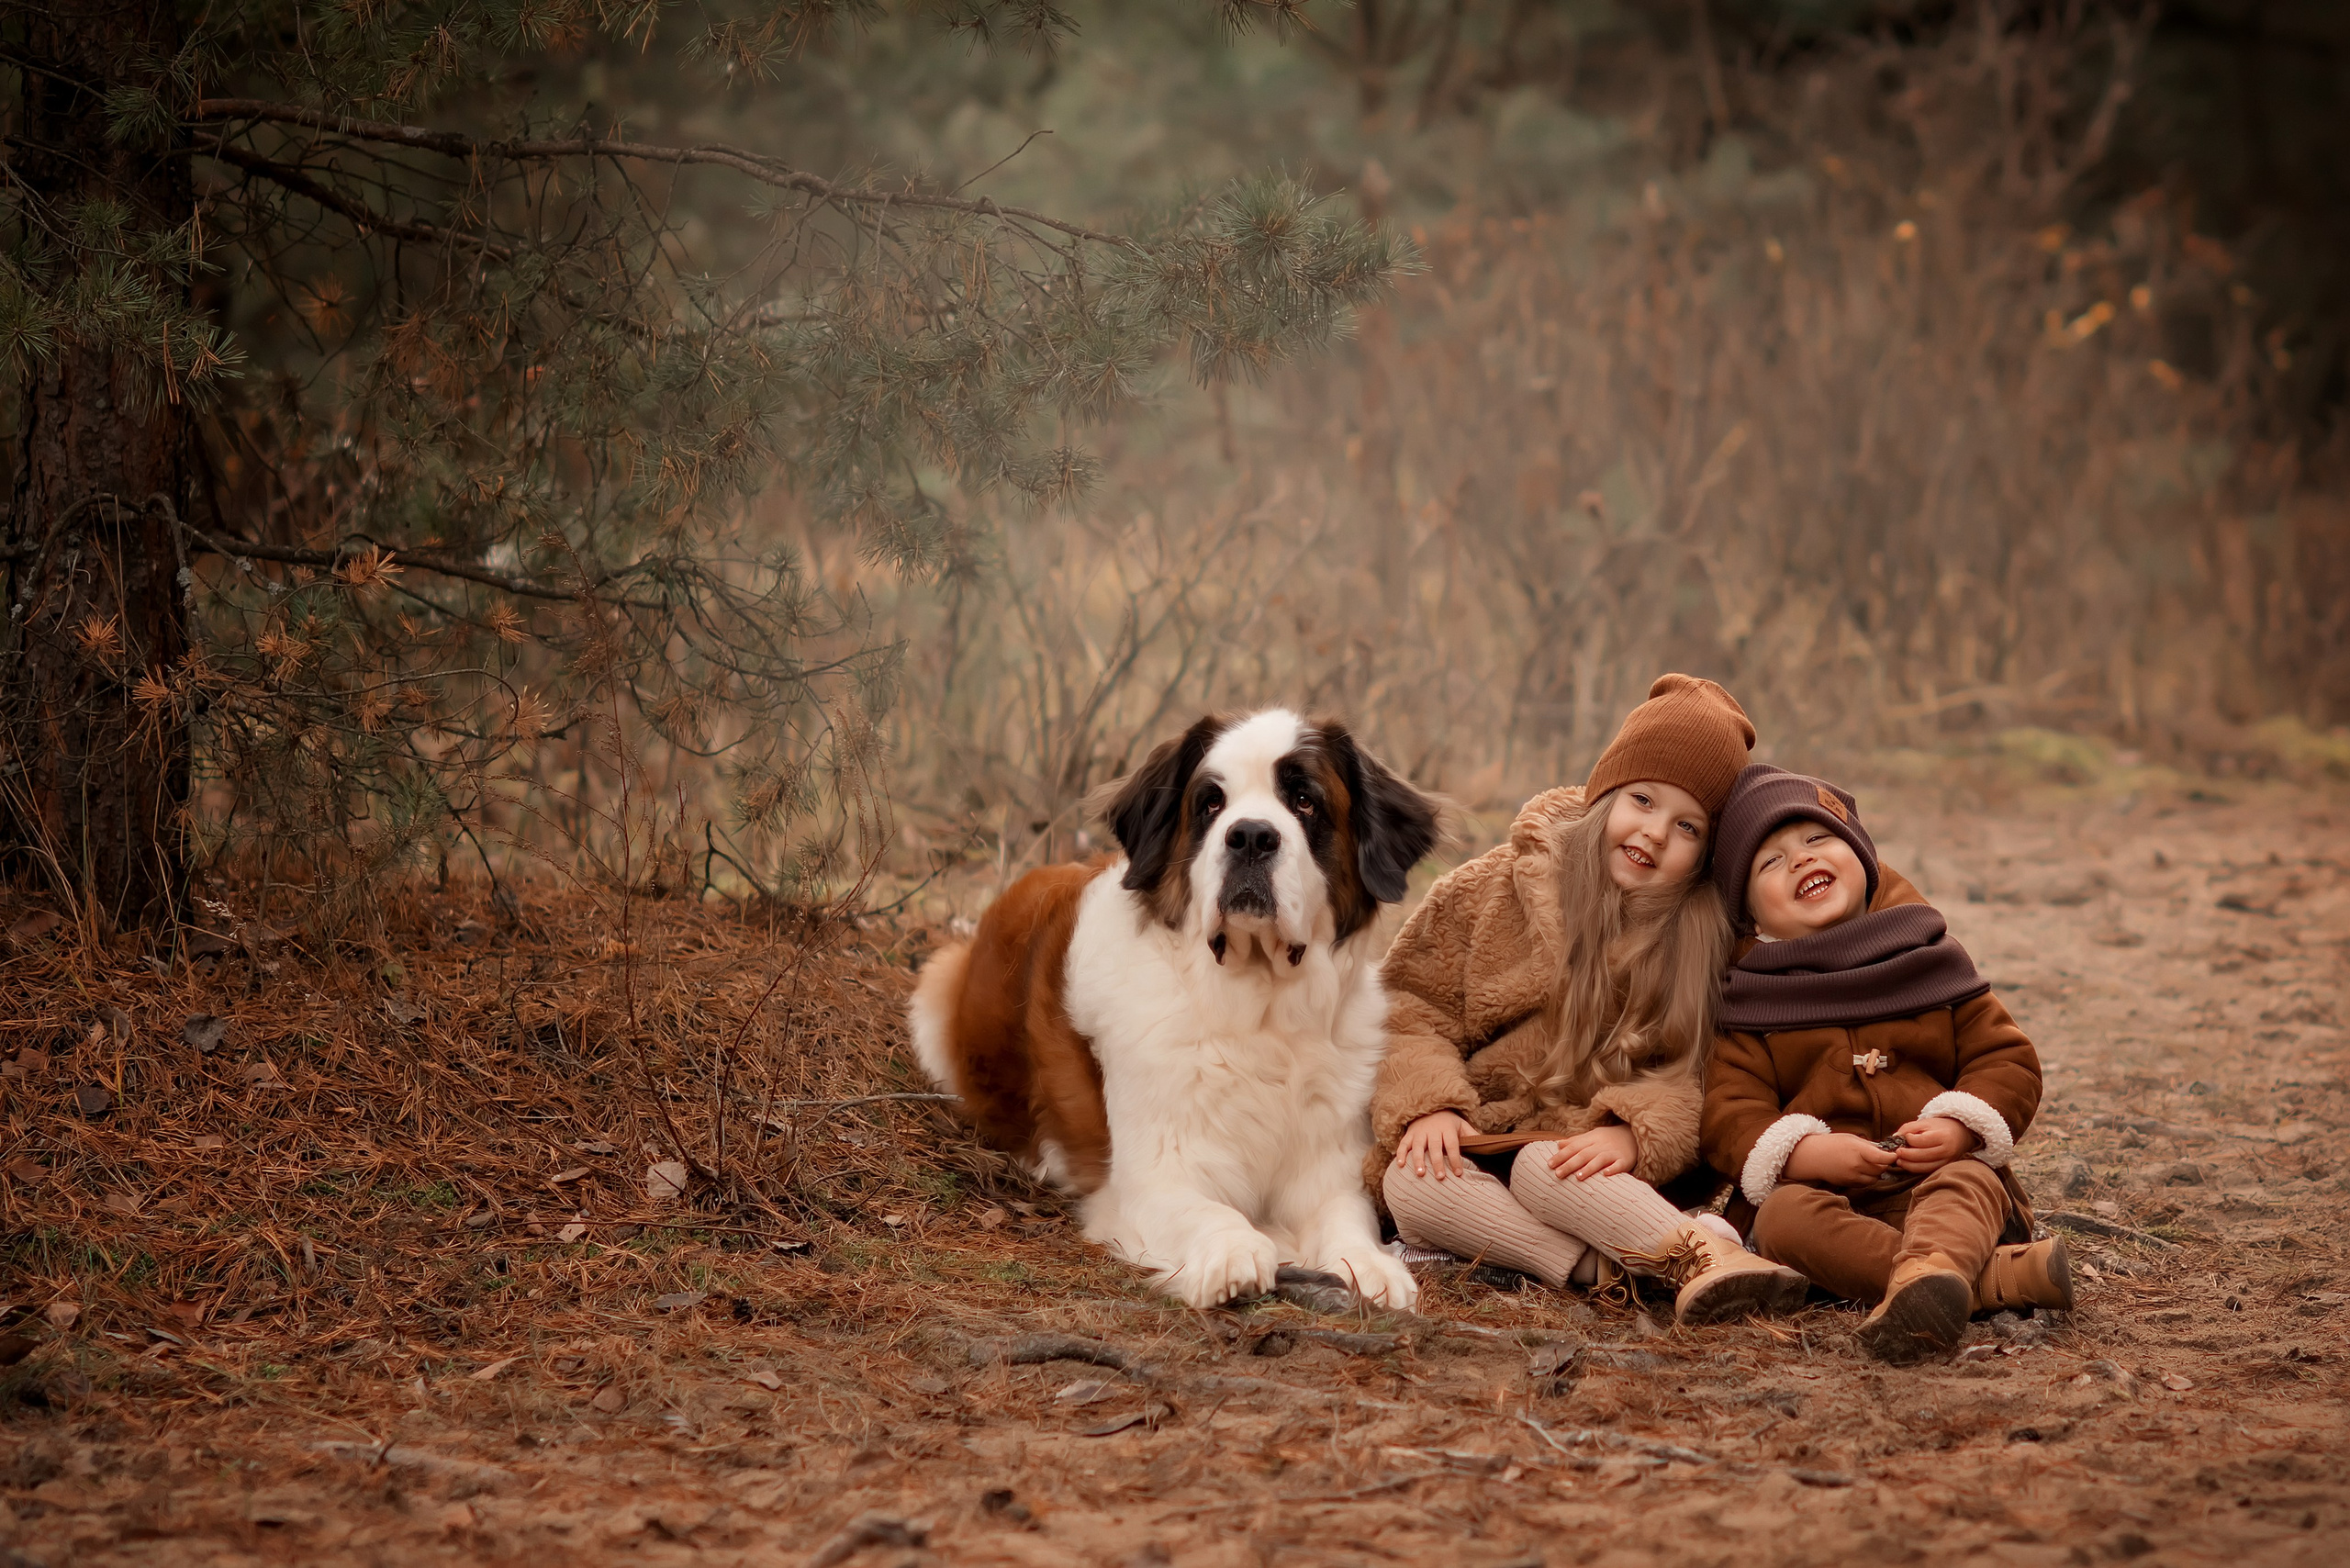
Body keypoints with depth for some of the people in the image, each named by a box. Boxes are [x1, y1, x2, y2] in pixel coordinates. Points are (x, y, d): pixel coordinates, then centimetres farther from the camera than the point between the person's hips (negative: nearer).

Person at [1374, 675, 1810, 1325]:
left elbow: (1691, 1076, -5)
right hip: (1470, 1144, 0)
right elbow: (1406, 1006, 5)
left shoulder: (1704, 942, 5)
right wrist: (1429, 1105, -15)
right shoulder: (1497, 887, 5)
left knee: (1541, 1166, -36)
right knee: (1413, 1184, -35)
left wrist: (1634, 1132, -26)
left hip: (1583, 1157, 0)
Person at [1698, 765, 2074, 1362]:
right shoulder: (1751, 1002, 9)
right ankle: (2004, 1274, -46)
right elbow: (1731, 1115, -1)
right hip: (1823, 1192, 0)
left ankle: (1924, 1278, -69)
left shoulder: (1926, 962, 13)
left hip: (1939, 1178, 1)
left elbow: (2007, 1058, 10)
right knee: (1782, 1216, -32)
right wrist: (1809, 1152, -22)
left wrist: (1960, 1128, -12)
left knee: (1969, 1180, -32)